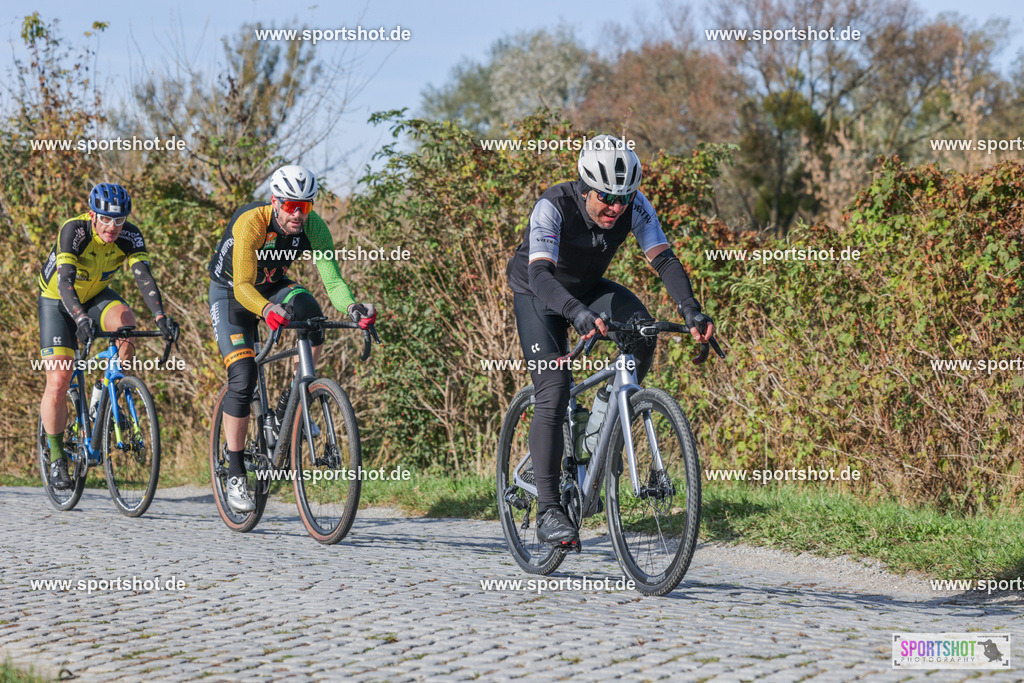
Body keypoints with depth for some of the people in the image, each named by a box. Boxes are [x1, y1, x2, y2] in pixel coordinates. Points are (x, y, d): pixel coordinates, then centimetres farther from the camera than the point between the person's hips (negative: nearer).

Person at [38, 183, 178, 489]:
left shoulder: (129, 236, -20)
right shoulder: (73, 231, -31)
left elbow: (144, 276, -31)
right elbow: (65, 280, -42)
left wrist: (160, 317, -47)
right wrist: (80, 319, -58)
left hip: (95, 297, 3)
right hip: (58, 302, -3)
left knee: (124, 319, -32)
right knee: (58, 383, -12)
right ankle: (57, 458, 4)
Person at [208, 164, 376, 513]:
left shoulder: (313, 226, -22)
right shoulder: (250, 223, -33)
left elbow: (332, 278, -28)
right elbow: (243, 286, -40)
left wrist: (353, 307, -49)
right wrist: (267, 310, -60)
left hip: (273, 287, 4)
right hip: (229, 292, -4)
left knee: (310, 314, -30)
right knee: (243, 377, -18)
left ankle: (293, 402, -11)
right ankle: (235, 473, -7)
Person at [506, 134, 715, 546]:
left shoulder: (634, 206, -22)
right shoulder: (553, 207, -34)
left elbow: (664, 259, -27)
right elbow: (540, 274, -45)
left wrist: (690, 309, -45)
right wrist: (578, 313, -64)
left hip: (588, 288, 4)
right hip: (538, 295, -4)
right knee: (554, 392, -20)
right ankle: (547, 510, -18)